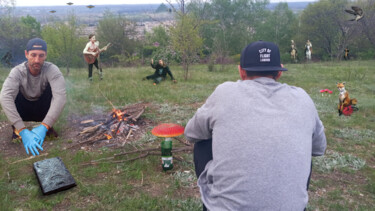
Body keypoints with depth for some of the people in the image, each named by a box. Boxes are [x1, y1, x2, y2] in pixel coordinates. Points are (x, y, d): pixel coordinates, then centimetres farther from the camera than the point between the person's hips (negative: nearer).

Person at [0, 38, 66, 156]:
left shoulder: (52, 70, -26)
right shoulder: (17, 71, -24)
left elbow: (60, 96, -40)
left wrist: (44, 126, -48)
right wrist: (22, 130, -50)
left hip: (43, 110, 0)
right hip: (24, 111, 0)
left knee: (52, 87, -29)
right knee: (12, 92, -31)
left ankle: (48, 127, -8)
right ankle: (16, 128, -5)